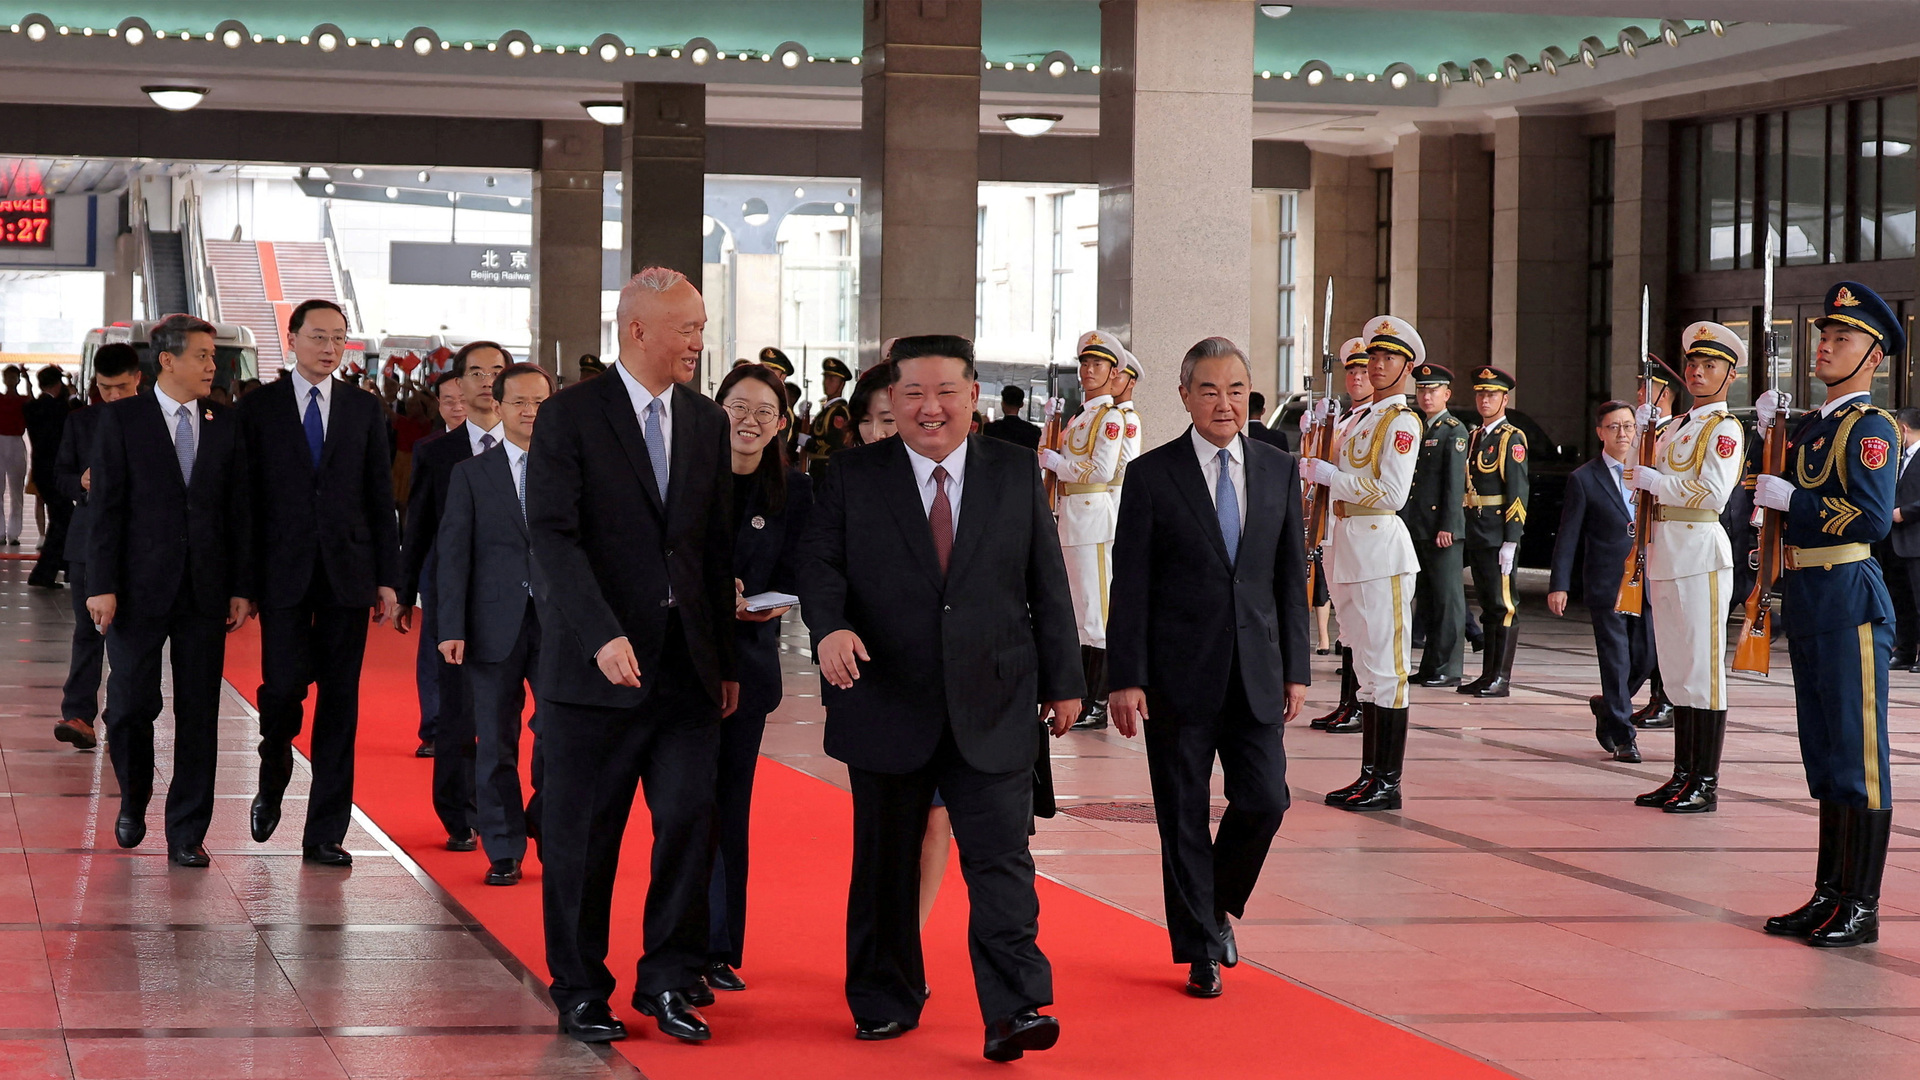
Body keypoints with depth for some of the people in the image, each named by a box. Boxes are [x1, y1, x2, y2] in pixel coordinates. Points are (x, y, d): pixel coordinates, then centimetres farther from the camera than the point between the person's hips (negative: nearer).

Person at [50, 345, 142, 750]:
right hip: (89, 538, 1)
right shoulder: (80, 422, 11)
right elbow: (61, 475, 13)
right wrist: (82, 484, -8)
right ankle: (78, 716, -9)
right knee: (88, 632, -4)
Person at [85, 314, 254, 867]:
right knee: (130, 705, -2)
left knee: (199, 716, 2)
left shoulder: (225, 425, 9)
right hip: (140, 588, -3)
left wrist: (242, 588, 4)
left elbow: (240, 511, 10)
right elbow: (104, 506, -4)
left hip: (204, 592, 3)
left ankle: (187, 836, 9)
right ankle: (133, 800, 26)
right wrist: (101, 584, -11)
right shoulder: (122, 419, 0)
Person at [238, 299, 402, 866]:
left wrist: (388, 578, 3)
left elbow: (381, 497, 9)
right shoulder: (260, 406, 4)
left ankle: (325, 832, 7)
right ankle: (273, 781, 22)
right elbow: (245, 496, 2)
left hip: (347, 574, 2)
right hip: (283, 573, -2)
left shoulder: (364, 408, 10)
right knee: (284, 685, -10)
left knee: (340, 702, 2)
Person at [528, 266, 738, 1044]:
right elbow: (553, 537, -14)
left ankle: (667, 981, 14)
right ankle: (580, 993, 16)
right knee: (582, 838, 4)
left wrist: (726, 659, 11)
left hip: (687, 662, 4)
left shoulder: (708, 423, 11)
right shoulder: (570, 417, -6)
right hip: (596, 662, -4)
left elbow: (718, 547, 13)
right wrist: (602, 635, -24)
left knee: (690, 821, 0)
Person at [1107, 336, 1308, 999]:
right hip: (1180, 674, -3)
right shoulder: (1153, 475, -3)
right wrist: (1127, 678, -9)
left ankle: (1218, 905, 24)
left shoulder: (1279, 470, 7)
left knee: (1264, 801, -3)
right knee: (1184, 816, 3)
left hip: (1256, 673, 3)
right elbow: (1130, 586, -4)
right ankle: (1201, 950, 15)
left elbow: (1292, 577, 10)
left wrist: (1296, 670, 5)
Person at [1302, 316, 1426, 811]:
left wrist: (1329, 474, -15)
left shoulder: (1402, 422, -9)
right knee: (1366, 666, 12)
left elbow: (1391, 492, -18)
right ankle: (1370, 773, 17)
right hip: (1348, 546, 9)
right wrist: (1317, 470, 7)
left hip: (1380, 547, -9)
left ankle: (1388, 783, -5)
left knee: (1385, 666, -7)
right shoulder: (1360, 418, 18)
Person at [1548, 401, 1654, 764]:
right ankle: (1623, 736, 6)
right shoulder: (1584, 479, 1)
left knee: (1645, 658, 4)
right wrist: (1559, 584, -5)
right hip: (1605, 585, -4)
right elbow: (1567, 536, 0)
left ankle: (1607, 706, 31)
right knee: (1615, 661, -3)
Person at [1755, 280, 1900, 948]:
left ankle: (1861, 908, 0)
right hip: (1805, 602, 9)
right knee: (1824, 757, 13)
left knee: (1858, 755, -4)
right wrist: (1767, 432, 14)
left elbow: (1873, 518, -21)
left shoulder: (1870, 428, -10)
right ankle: (1829, 894, 20)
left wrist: (1790, 498, -15)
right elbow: (1774, 490, 26)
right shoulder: (1809, 427, 15)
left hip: (1850, 602, -9)